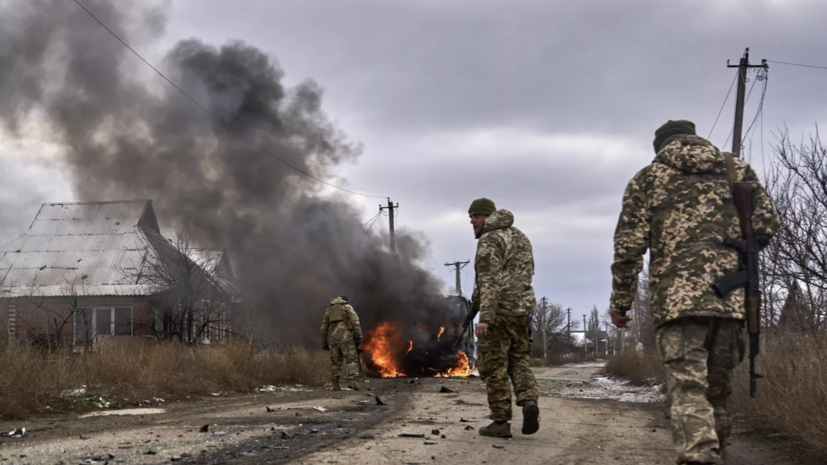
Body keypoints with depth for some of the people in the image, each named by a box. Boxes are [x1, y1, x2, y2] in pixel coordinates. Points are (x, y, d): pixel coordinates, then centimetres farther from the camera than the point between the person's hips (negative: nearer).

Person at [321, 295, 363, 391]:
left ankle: (335, 384, 10)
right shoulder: (348, 307, 10)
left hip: (333, 338, 4)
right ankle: (352, 381, -23)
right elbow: (355, 322, -5)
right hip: (345, 336, -4)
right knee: (351, 359, -7)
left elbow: (324, 328, 20)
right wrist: (358, 337, -8)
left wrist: (325, 342, 24)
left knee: (335, 361, 12)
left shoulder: (329, 310, 23)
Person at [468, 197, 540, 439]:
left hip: (497, 311, -7)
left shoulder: (488, 241, -12)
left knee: (494, 367, 1)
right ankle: (529, 401, -9)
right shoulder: (521, 237, 15)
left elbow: (489, 281, -22)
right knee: (519, 361, 16)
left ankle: (501, 422, 3)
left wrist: (484, 318, -27)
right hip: (522, 309, 7)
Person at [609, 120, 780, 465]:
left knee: (688, 391, -10)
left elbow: (628, 246, 5)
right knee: (717, 391, 15)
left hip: (677, 297, -3)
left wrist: (620, 302, 10)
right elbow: (767, 225, 11)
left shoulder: (647, 179, 12)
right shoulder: (738, 169, 18)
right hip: (731, 295, 3)